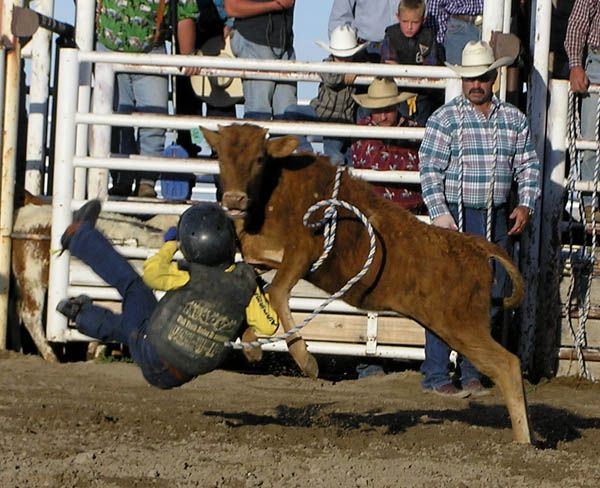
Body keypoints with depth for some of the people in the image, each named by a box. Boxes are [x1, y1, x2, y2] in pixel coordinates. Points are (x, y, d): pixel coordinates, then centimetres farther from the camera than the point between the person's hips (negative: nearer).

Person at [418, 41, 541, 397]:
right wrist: (440, 214, -16)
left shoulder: (514, 119, 10)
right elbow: (430, 168, -7)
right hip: (456, 218, -4)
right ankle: (436, 375, 1)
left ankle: (472, 371, 18)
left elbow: (529, 165, 15)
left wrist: (526, 205, 1)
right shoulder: (445, 119, -3)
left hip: (497, 220, 4)